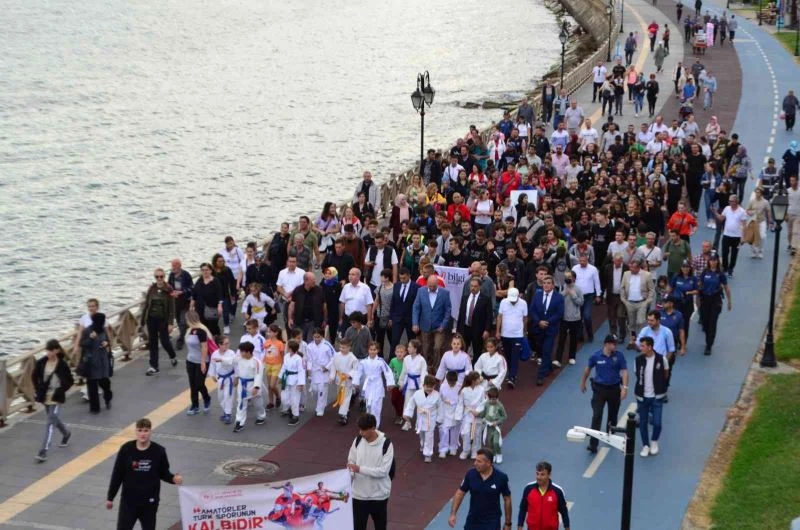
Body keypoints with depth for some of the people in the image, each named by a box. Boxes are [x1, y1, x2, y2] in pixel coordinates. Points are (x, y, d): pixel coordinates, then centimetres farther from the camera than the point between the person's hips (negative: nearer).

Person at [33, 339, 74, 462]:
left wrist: (60, 391, -13)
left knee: (51, 422, -11)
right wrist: (38, 390, 2)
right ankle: (66, 434, 52)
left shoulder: (62, 364, -14)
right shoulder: (41, 362, -5)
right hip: (45, 396, 5)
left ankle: (44, 451, -14)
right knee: (53, 419, 23)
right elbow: (34, 377, 11)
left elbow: (70, 381, -5)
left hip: (56, 398, -5)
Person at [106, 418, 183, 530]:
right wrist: (110, 497, 2)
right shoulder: (126, 449, -10)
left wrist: (173, 478, -20)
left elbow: (164, 473, 2)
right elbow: (117, 475, -3)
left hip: (150, 502, 0)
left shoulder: (159, 451, -9)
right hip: (128, 500, 0)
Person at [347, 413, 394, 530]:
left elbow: (383, 471, -20)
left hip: (379, 495, -3)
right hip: (359, 494, 3)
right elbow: (351, 461, 6)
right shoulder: (358, 440, -4)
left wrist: (360, 469, -27)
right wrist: (349, 472, -16)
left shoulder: (386, 444, -17)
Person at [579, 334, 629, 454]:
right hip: (599, 389, -2)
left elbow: (624, 372, -11)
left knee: (613, 416, 16)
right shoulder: (596, 356, -9)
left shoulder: (619, 356, -8)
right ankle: (593, 444, -10)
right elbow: (588, 369, 8)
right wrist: (583, 383, 17)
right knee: (597, 416, -9)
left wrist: (624, 387, -22)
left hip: (614, 389, 2)